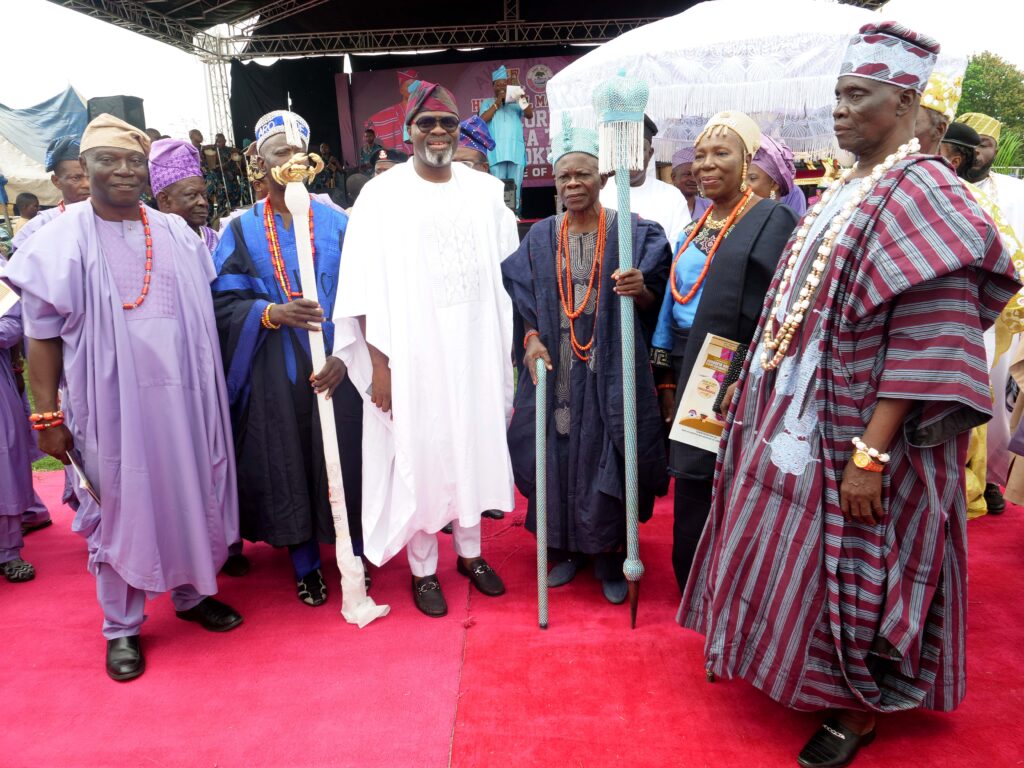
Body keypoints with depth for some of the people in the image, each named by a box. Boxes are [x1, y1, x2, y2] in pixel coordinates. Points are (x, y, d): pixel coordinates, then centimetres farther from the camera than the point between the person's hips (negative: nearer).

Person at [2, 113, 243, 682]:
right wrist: (46, 416, -6)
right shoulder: (61, 241, -3)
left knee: (189, 495, 12)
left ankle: (192, 592, 34)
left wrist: (211, 390, 7)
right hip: (112, 400, -3)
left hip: (183, 396, 3)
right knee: (119, 507, 8)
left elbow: (203, 313, 11)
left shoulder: (175, 234, 7)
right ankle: (121, 626, 25)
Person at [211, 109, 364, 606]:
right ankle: (305, 565, 27)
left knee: (342, 461, 6)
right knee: (287, 467, 9)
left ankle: (354, 557, 26)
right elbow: (224, 302, -2)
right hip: (274, 375, 1)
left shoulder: (337, 223, 2)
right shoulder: (242, 231, 4)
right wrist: (272, 313, -20)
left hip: (334, 369, 0)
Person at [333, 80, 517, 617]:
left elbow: (508, 276, 9)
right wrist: (378, 363, -11)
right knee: (416, 456, 6)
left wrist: (514, 346, 6)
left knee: (472, 447, 13)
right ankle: (423, 568, 24)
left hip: (476, 350, 3)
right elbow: (366, 289, -7)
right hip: (411, 355, -3)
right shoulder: (382, 196, -4)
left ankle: (470, 552, 32)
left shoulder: (485, 192, 6)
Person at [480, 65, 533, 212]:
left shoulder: (516, 102, 18)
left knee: (515, 186, -1)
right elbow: (483, 119, 0)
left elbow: (529, 115, 3)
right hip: (497, 151, -1)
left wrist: (523, 99, -15)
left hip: (516, 150, 1)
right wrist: (497, 103, -6)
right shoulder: (487, 103, 16)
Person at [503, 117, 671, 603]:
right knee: (557, 455, 7)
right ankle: (565, 546, 25)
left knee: (608, 458, 2)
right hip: (555, 367, 3)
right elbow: (523, 300, 7)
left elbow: (653, 301, -2)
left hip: (611, 370, -2)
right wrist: (531, 340, -11)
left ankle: (609, 554, 20)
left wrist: (640, 289, -25)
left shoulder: (630, 232, 0)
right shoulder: (540, 238, 8)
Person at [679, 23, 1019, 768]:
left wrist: (870, 454, -25)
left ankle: (860, 707, 30)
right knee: (801, 552, 20)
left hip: (856, 433, -8)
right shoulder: (844, 190, 10)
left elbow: (927, 346, -23)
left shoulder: (921, 194, -16)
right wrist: (763, 392, 15)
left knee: (850, 567, 7)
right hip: (804, 419, 8)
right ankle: (807, 672, 42)